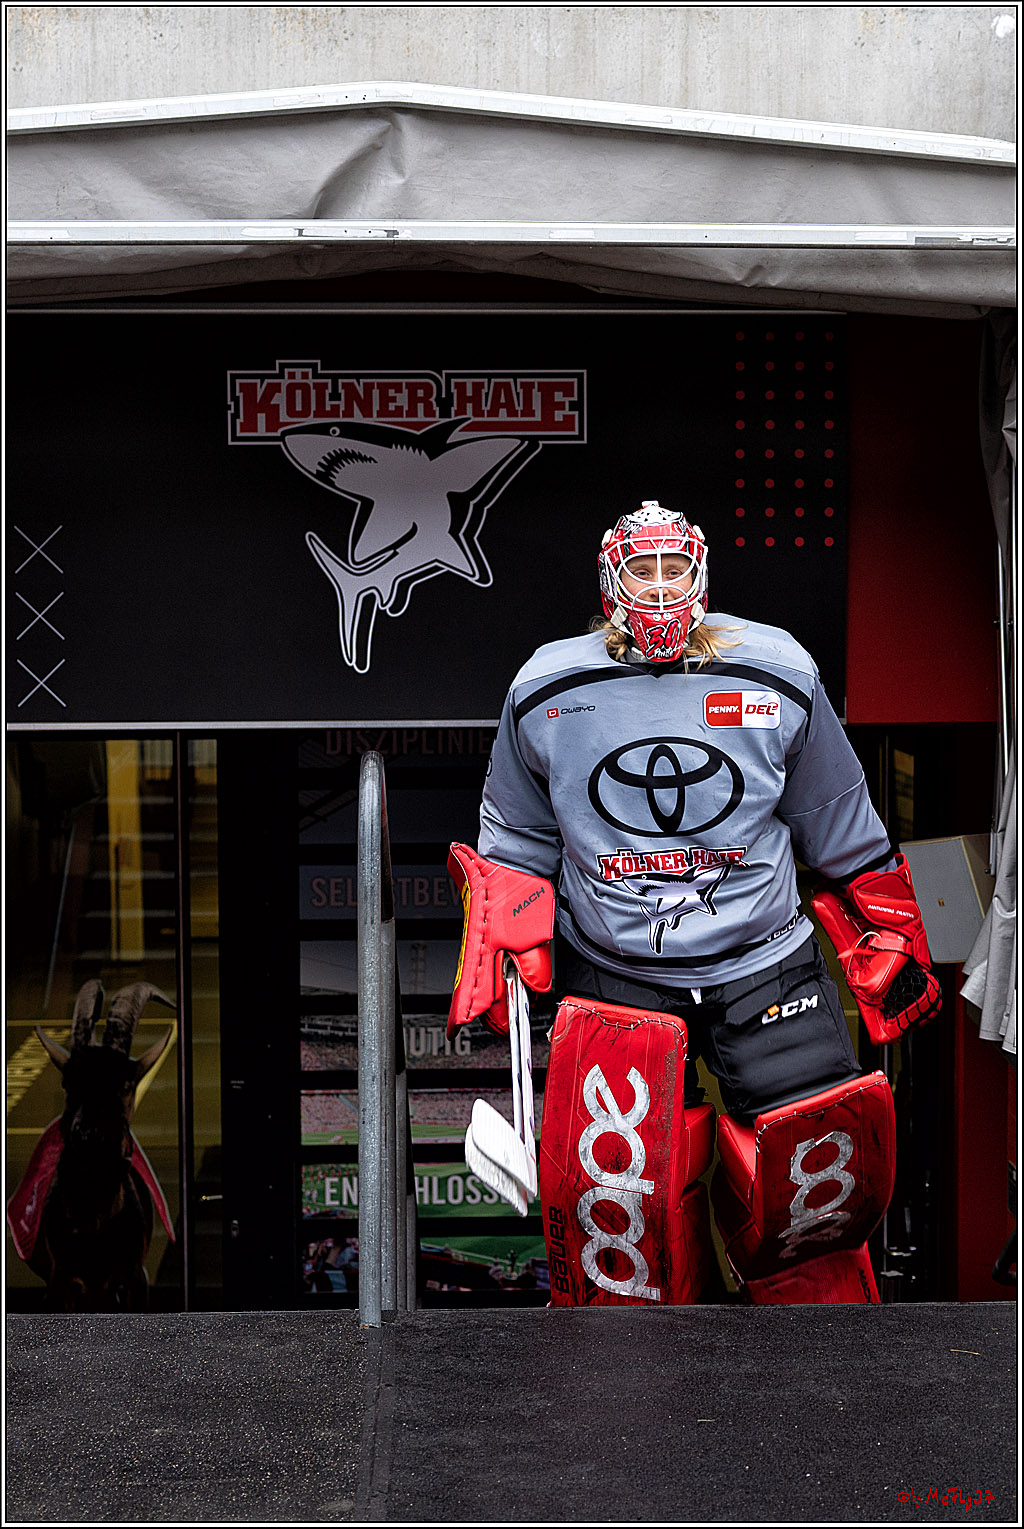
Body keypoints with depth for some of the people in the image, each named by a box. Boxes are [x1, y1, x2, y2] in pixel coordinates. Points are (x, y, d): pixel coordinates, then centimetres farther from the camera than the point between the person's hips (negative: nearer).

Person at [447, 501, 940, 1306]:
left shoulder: (779, 677, 2)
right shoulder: (546, 692, 2)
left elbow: (844, 831, 12)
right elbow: (515, 843, 15)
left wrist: (889, 947, 13)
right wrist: (492, 955, 8)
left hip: (763, 967, 1)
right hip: (613, 979, 0)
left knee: (824, 1165, -7)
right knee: (614, 1193, -9)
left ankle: (814, 1296, 22)